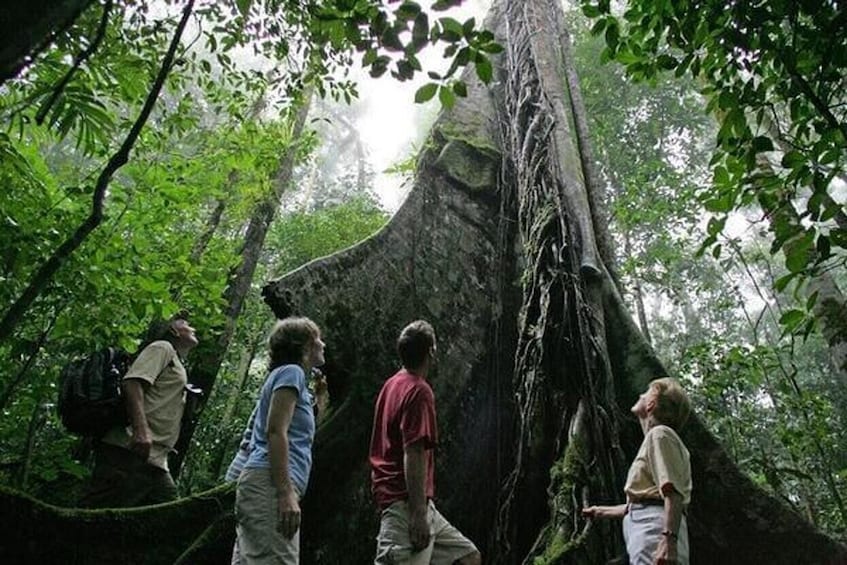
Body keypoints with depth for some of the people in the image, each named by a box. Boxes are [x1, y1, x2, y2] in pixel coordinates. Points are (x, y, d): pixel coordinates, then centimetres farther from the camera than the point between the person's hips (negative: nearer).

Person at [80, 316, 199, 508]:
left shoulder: (179, 368, 30)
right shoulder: (163, 348, 5)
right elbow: (133, 382, -12)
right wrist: (141, 429, -25)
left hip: (155, 461, 9)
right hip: (130, 451, -9)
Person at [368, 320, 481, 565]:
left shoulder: (392, 385, 14)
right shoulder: (419, 390, -15)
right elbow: (413, 455, -22)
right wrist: (418, 514, -21)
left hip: (419, 506, 10)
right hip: (407, 504, -10)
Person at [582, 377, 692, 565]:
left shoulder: (660, 434, -3)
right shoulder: (654, 437, 27)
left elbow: (673, 494, -17)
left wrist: (669, 539, -28)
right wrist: (603, 511, 42)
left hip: (655, 528, -10)